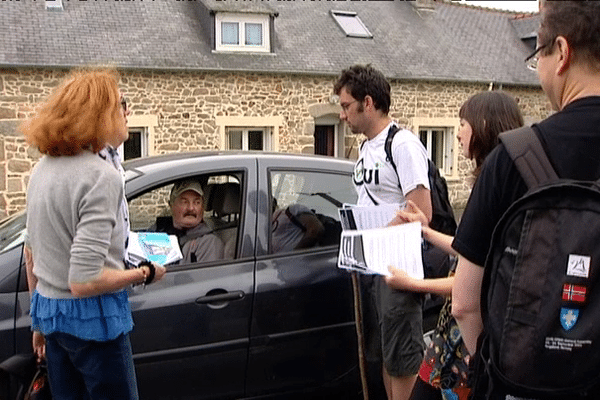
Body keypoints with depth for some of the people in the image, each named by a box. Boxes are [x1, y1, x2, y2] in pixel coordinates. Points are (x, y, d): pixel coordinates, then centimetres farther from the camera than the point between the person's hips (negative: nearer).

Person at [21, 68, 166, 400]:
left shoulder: (42, 170, 5)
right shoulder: (101, 177, -21)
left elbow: (30, 255, 14)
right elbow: (84, 282, -26)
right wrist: (146, 273, -12)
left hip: (49, 311, 8)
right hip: (92, 320, -8)